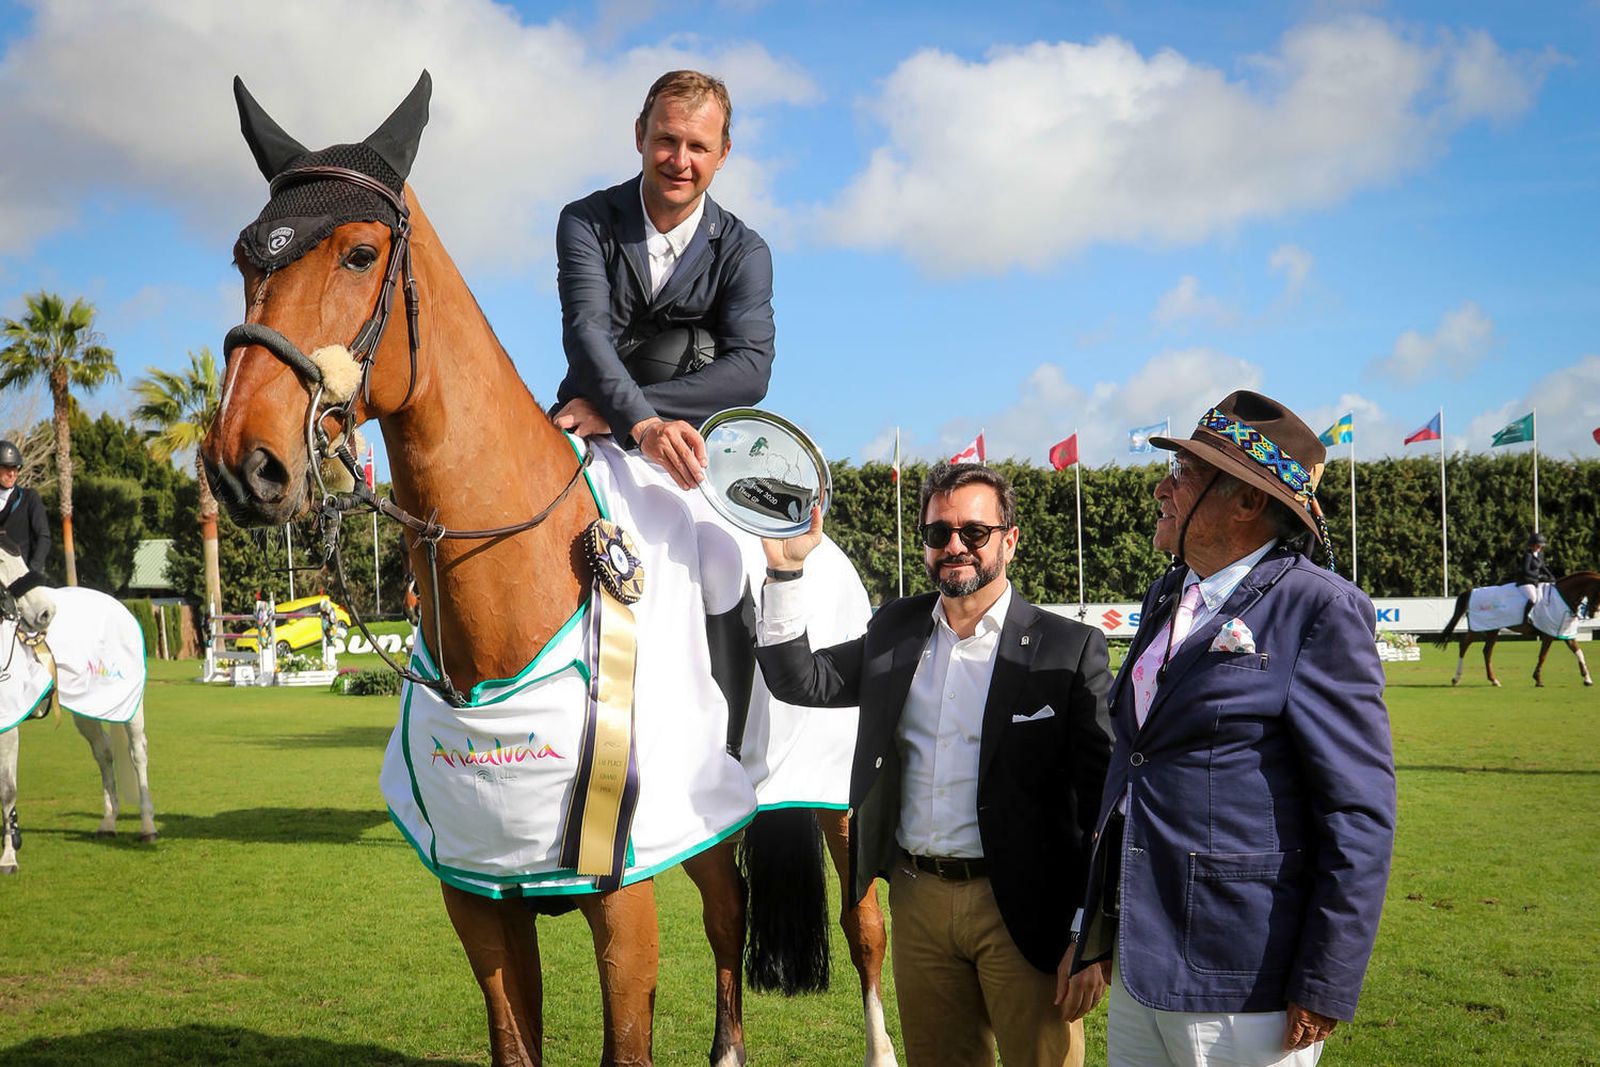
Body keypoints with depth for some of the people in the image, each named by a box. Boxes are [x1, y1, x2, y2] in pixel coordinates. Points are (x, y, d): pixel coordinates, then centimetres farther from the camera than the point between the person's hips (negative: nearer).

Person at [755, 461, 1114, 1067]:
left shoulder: (1068, 649, -7)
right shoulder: (894, 631, 9)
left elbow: (1102, 799, -8)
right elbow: (798, 681, 8)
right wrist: (785, 567, -2)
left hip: (1020, 908, -4)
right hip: (917, 899, 4)